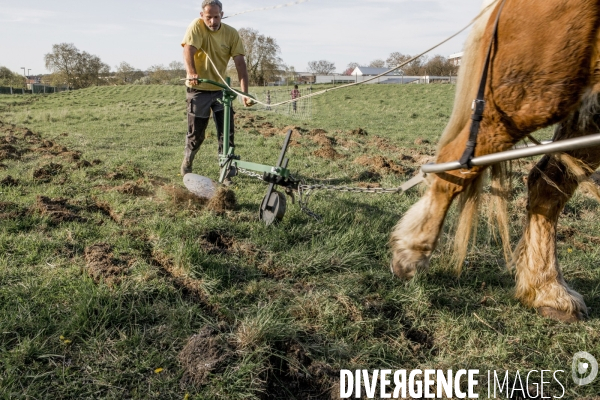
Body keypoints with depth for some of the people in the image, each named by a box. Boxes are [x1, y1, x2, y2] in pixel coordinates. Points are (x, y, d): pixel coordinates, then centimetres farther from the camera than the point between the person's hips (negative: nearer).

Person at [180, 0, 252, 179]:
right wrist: (191, 73, -46)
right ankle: (186, 164, 30)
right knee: (196, 134, 5)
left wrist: (245, 92, -23)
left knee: (227, 132, -5)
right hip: (198, 89, -2)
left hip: (221, 89, 2)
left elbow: (240, 62, -12)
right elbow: (188, 50, -25)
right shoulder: (196, 26, -11)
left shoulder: (232, 33, -6)